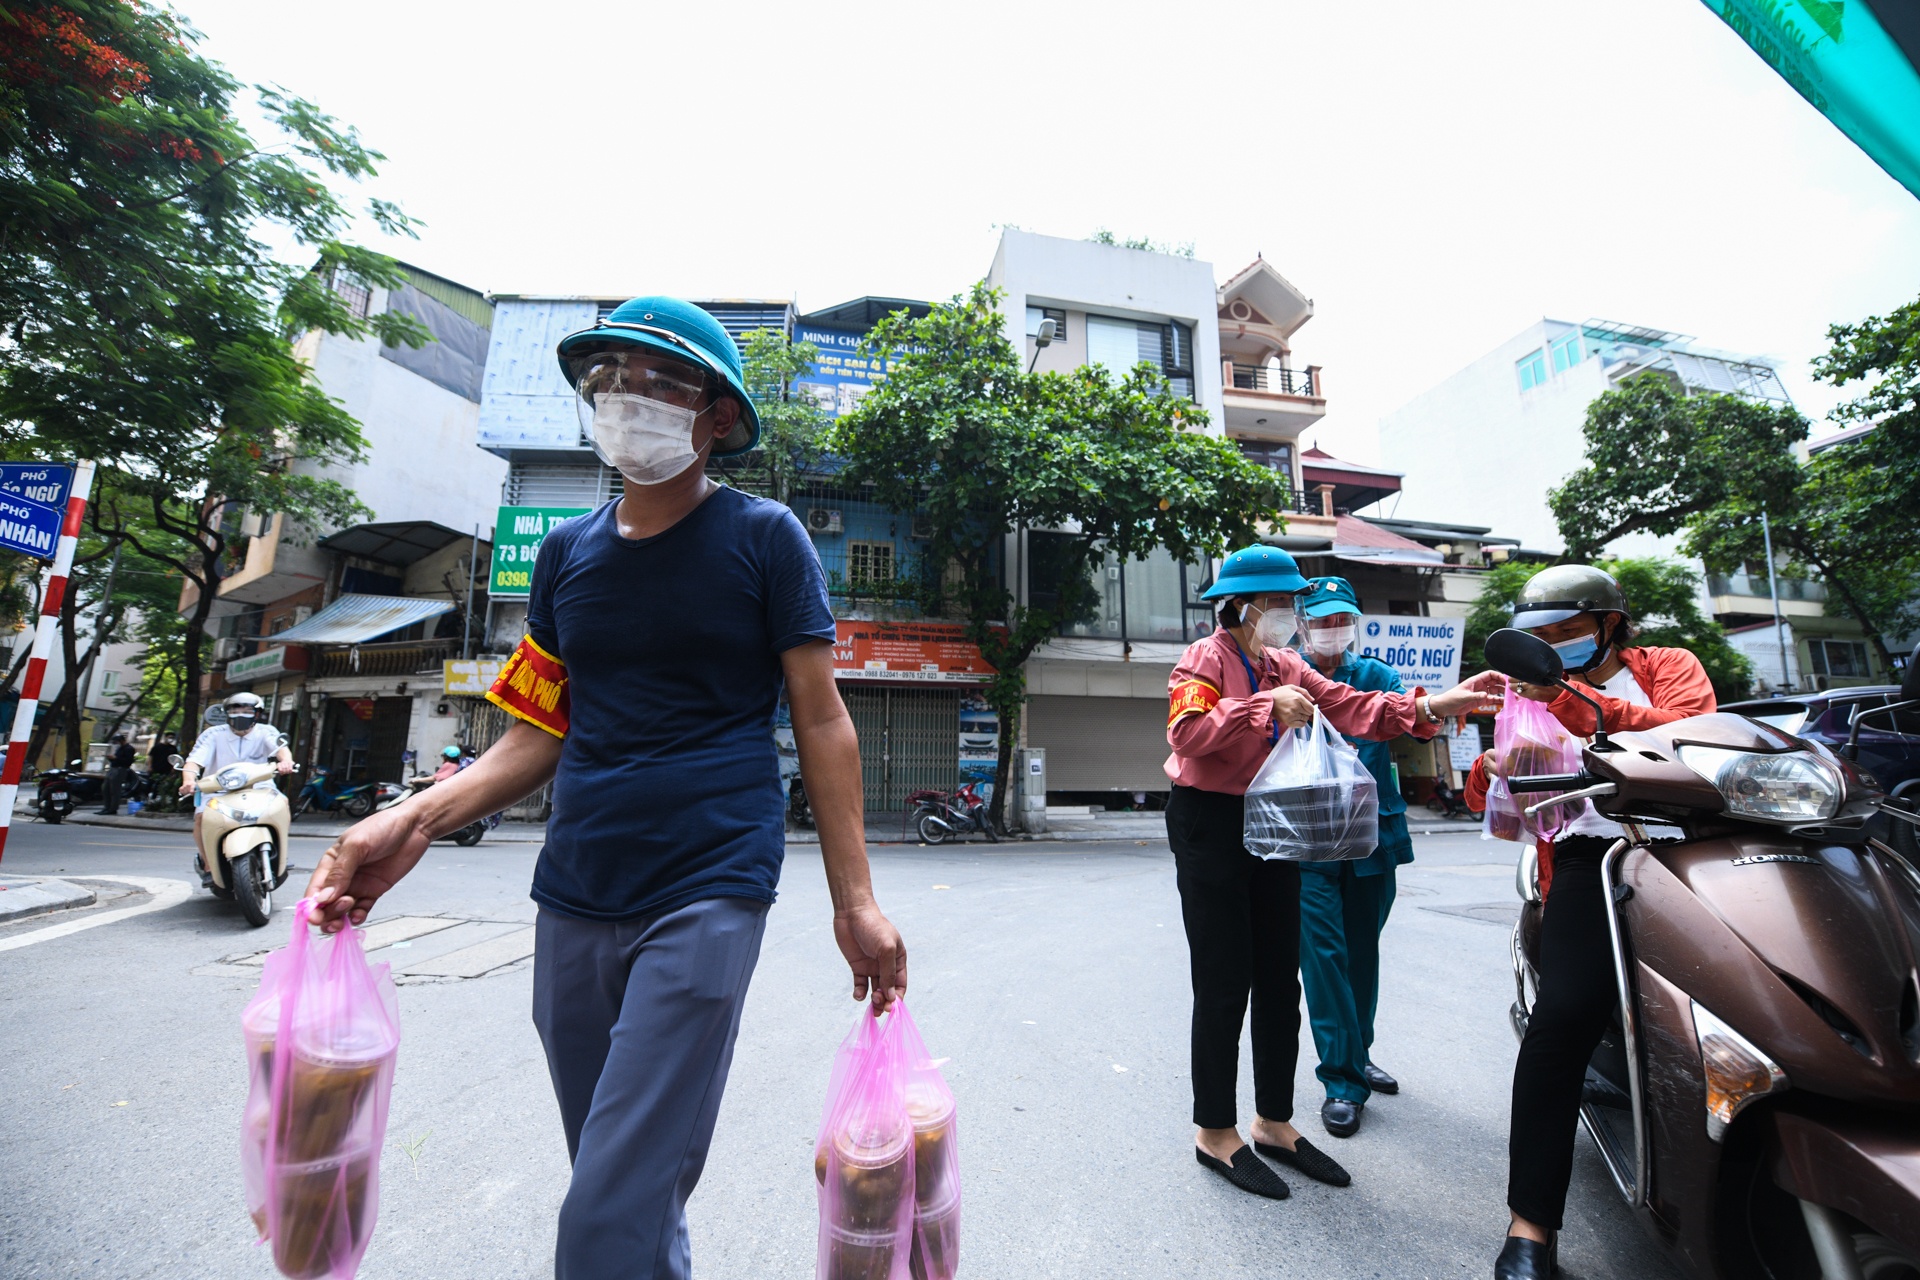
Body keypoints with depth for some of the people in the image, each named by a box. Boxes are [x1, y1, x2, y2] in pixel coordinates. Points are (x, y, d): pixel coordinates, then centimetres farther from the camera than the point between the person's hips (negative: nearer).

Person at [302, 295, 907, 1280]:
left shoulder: (764, 538, -3)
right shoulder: (567, 553, 10)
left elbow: (821, 722, -6)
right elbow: (540, 735, 11)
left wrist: (854, 900, -10)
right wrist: (414, 822, -6)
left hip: (709, 894, -5)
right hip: (573, 901, 5)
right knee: (627, 1188, 21)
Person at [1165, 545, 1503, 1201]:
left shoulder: (1285, 667, 15)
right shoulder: (1204, 659, -8)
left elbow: (1351, 708, 4)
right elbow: (1188, 731, -24)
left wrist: (1430, 707, -8)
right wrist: (1264, 706, -28)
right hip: (1211, 828, -8)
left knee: (1280, 984, 14)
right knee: (1224, 986, 0)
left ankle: (1275, 1123, 30)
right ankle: (1215, 1133, 16)